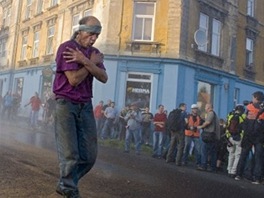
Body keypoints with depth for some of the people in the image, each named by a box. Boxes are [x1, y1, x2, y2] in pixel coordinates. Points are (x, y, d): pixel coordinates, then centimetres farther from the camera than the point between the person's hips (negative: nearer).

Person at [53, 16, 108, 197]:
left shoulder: (95, 53, 12)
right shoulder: (66, 48, -7)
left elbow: (104, 78, -4)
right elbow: (74, 79, -16)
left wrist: (85, 61, -15)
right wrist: (93, 62, -6)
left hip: (86, 106, 6)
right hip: (66, 104, -6)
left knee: (89, 154, 4)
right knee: (70, 153, -3)